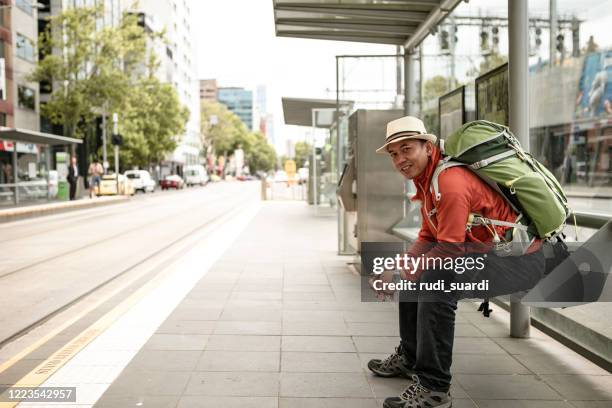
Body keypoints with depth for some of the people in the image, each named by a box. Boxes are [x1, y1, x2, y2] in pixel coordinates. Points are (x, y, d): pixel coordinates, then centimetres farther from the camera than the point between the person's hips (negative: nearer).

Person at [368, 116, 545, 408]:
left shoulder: (450, 181, -25)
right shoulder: (427, 179, 7)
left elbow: (449, 249, -26)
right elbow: (428, 237, 14)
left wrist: (411, 275, -11)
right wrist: (400, 268, 1)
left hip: (519, 259, -11)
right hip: (486, 249, 11)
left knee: (435, 282, -31)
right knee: (414, 273, 17)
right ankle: (410, 357, 30)